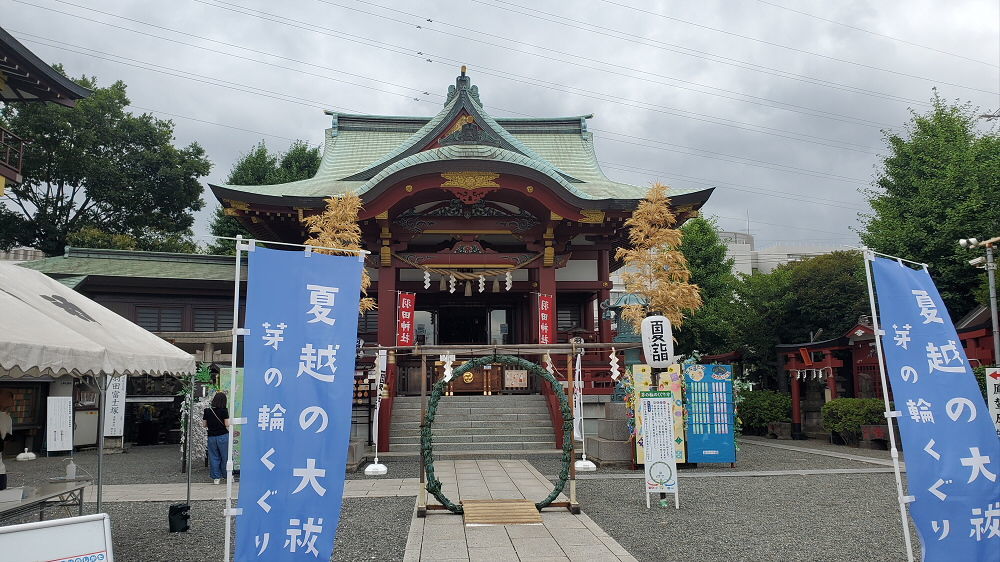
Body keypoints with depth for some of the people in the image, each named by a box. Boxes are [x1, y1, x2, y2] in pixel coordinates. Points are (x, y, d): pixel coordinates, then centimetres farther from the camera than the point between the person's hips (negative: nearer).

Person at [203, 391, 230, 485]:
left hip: (211, 437, 3)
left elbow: (205, 425, 6)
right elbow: (227, 424, -12)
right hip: (223, 436, -3)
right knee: (225, 456, 9)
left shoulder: (207, 411, 0)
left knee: (214, 457, 10)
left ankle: (216, 478, 14)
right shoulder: (224, 410, -11)